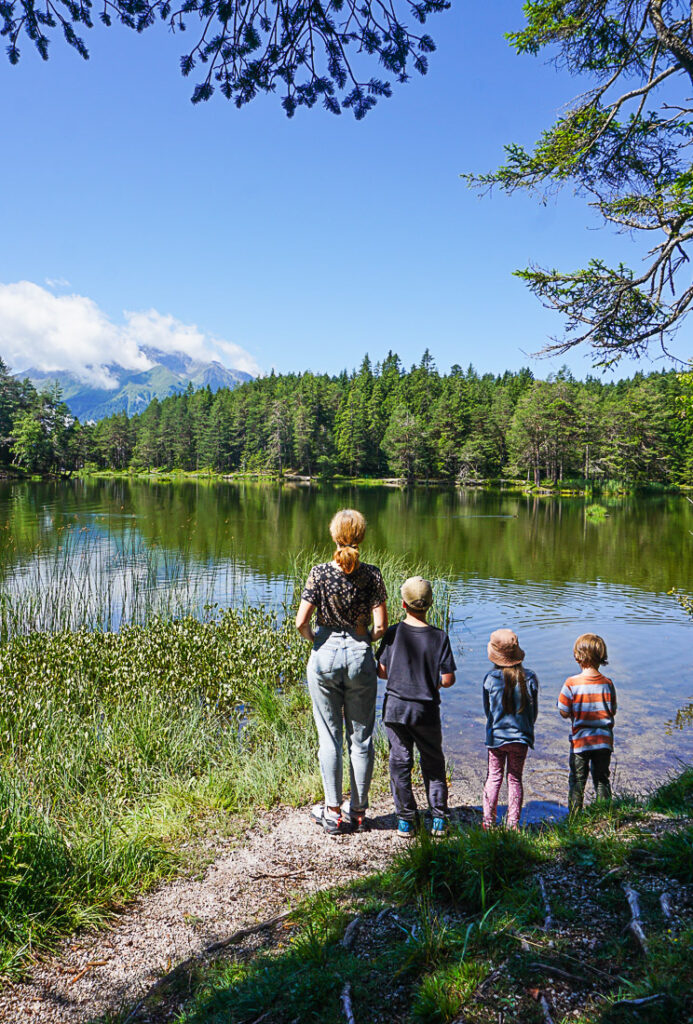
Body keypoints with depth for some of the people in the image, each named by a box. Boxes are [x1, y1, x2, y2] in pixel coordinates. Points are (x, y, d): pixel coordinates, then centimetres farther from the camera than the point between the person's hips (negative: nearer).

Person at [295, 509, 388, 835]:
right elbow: (381, 625, -9)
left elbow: (301, 622, -12)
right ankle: (358, 811, 21)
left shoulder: (320, 573, -8)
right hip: (360, 657, 1)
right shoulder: (371, 574, -6)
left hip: (325, 656, 0)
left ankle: (333, 812, 15)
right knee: (361, 737, 12)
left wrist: (314, 639, 7)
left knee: (330, 737, 9)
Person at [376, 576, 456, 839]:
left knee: (400, 762, 10)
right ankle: (439, 819, 18)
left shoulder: (393, 633, -6)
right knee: (433, 763, 16)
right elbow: (448, 679, -9)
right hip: (427, 711, 0)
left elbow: (381, 671, -2)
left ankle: (406, 819, 13)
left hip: (396, 708, 0)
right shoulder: (440, 637, -8)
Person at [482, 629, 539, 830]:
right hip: (521, 737, 1)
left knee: (493, 777, 11)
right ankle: (513, 823, 12)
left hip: (496, 736, -1)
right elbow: (534, 711, 1)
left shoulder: (490, 678, -11)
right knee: (515, 779, 11)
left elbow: (487, 709, 3)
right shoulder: (529, 678, -8)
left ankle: (488, 822, 12)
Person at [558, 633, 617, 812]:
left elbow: (564, 713, -10)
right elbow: (613, 712, 2)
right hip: (604, 740, 2)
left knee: (577, 781, 10)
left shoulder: (572, 683, -15)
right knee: (602, 779, 17)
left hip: (580, 740, -2)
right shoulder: (607, 683, -7)